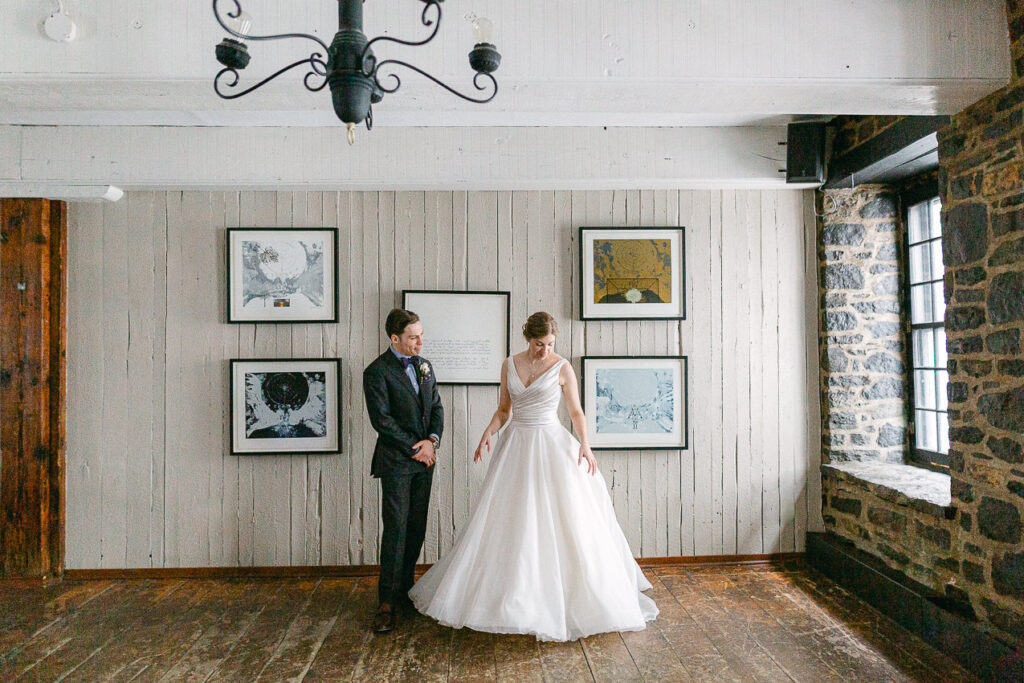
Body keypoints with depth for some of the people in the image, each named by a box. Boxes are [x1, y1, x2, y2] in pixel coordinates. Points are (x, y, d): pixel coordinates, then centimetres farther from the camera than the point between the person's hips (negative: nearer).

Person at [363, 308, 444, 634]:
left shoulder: (425, 366, 12)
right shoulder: (377, 371, -9)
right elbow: (381, 419, -14)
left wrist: (432, 440, -4)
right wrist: (415, 447, -12)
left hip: (424, 460, 6)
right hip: (396, 461, -6)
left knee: (417, 529, 10)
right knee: (396, 530, -4)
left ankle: (404, 590, 24)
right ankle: (387, 603, 6)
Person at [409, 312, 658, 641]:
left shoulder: (562, 368, -4)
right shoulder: (510, 365, 6)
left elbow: (576, 411, -3)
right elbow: (503, 409, 10)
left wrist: (585, 444, -17)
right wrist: (488, 433, -7)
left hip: (551, 446, -3)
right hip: (516, 446, 3)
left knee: (562, 521, -2)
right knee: (510, 522, 7)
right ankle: (507, 593, 23)